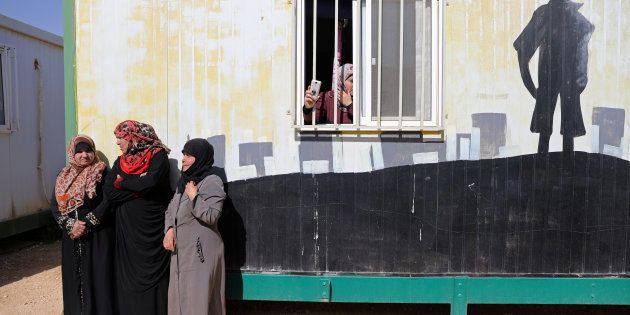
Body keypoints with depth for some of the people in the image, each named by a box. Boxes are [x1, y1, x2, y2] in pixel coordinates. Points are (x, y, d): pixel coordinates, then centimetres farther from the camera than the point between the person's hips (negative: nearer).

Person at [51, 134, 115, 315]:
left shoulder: (102, 173, -5)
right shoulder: (64, 175, 9)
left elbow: (108, 201, -14)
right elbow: (54, 204, 3)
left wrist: (86, 224, -17)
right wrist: (70, 225, -12)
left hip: (98, 236, -4)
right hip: (72, 237, 4)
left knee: (97, 277, -2)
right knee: (74, 277, 9)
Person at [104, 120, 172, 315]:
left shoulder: (158, 156, -4)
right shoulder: (120, 162, 11)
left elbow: (151, 181, -22)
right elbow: (109, 192, -1)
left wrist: (123, 182, -6)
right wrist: (138, 186, -10)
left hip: (152, 231, -4)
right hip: (127, 231, 5)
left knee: (152, 277, 2)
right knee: (128, 280, 8)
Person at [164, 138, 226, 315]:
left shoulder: (212, 182, -10)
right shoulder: (184, 182, 15)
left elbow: (211, 215, -20)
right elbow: (170, 210, 16)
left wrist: (193, 196, -13)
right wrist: (169, 230, -1)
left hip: (201, 250, -8)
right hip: (181, 250, 8)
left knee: (197, 298, -5)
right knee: (180, 297, 13)